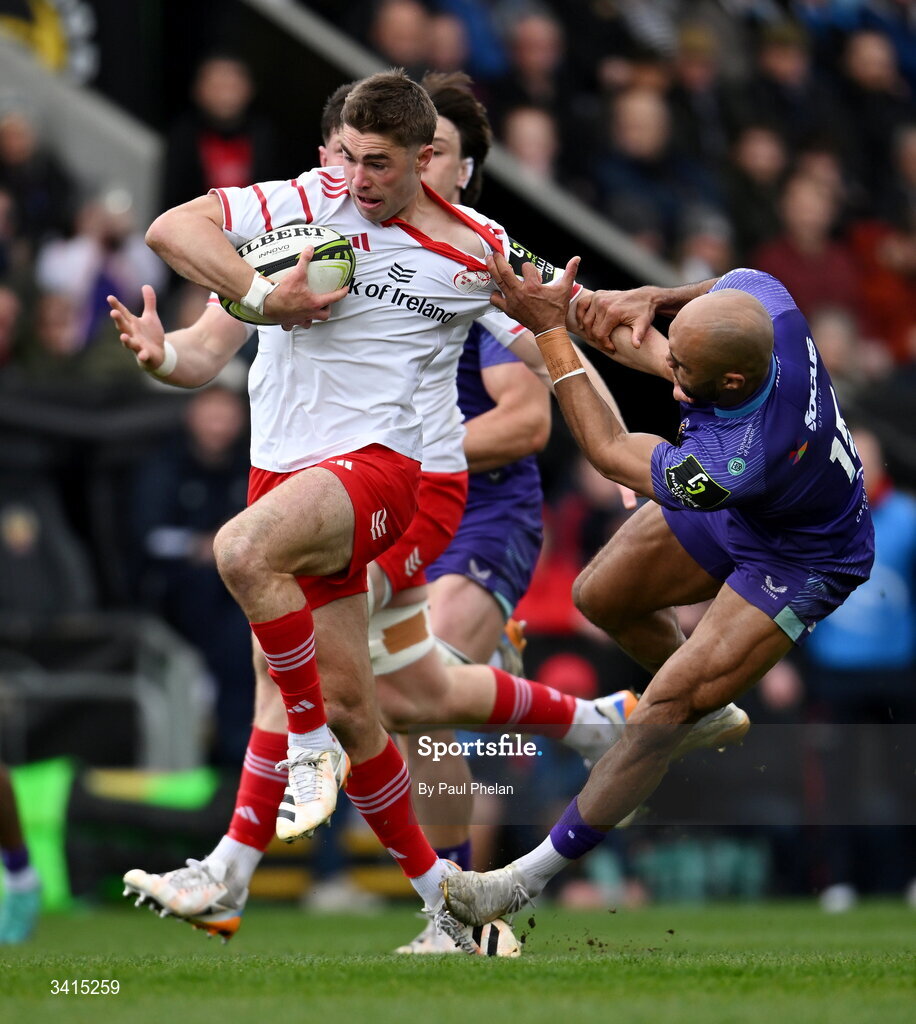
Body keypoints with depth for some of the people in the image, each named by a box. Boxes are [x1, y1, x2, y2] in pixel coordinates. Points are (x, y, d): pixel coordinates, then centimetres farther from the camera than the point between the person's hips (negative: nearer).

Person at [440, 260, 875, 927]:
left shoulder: (735, 463, -46)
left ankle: (534, 877, -5)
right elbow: (729, 285, -1)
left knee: (663, 712, -14)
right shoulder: (761, 296, -32)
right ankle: (712, 712, 44)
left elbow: (609, 451, -27)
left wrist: (549, 331, -26)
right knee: (602, 597, 17)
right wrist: (652, 299, -20)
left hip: (799, 564, -8)